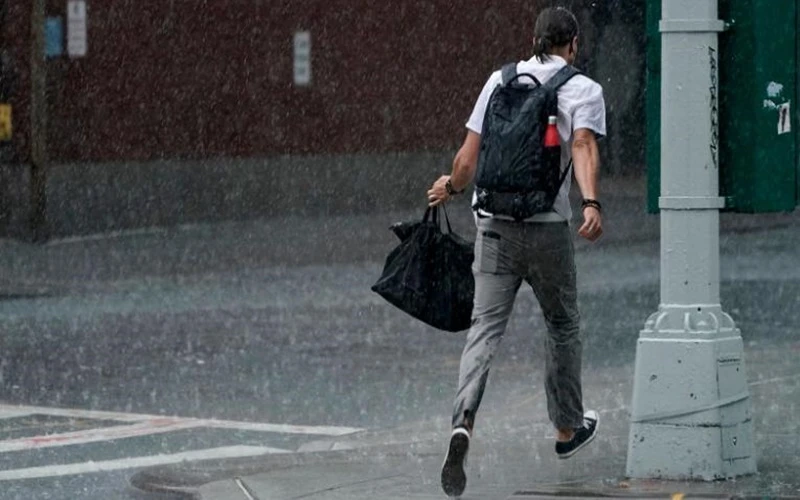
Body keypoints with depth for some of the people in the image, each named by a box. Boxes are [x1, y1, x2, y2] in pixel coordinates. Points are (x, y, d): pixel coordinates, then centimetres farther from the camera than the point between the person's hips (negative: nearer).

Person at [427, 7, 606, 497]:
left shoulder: (501, 79, 10)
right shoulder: (584, 90, 1)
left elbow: (470, 153, 10)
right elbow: (583, 146, -18)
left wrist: (451, 187, 30)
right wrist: (591, 203, -30)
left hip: (495, 222, 2)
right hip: (548, 226, -2)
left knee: (486, 328, -3)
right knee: (563, 325, 17)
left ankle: (464, 422, -25)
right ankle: (568, 428, 30)